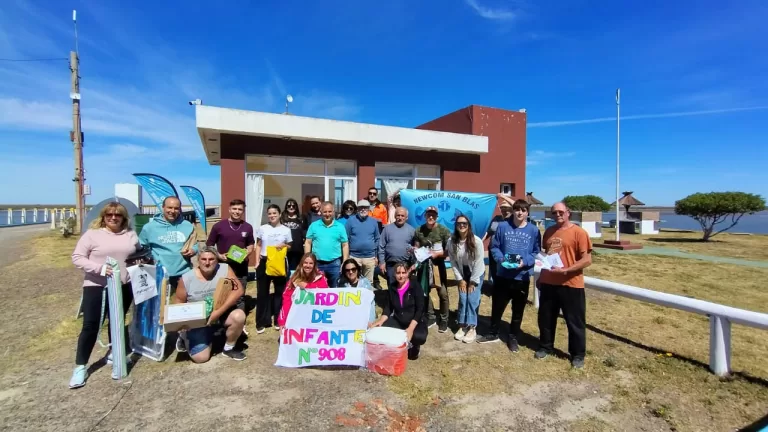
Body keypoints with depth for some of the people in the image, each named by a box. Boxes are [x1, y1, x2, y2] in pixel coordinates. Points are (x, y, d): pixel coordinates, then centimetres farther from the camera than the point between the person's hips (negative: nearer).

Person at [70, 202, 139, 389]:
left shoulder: (131, 234, 6)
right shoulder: (92, 233, -6)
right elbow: (77, 257, -8)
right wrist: (99, 268, -21)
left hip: (124, 286, 4)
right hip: (96, 286, -3)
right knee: (90, 326, -1)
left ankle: (113, 353, 34)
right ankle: (80, 366, 11)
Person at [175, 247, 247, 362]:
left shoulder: (224, 269, -13)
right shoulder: (186, 278, -10)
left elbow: (238, 290, -21)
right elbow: (179, 302, 3)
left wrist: (219, 311, -29)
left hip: (222, 313, 1)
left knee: (239, 316, -31)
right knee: (200, 358, -10)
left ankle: (228, 348, -2)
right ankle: (186, 337, 26)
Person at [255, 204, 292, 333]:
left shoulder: (286, 230, 1)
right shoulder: (262, 228, 3)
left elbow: (290, 247, 8)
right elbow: (258, 245, 6)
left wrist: (284, 246, -14)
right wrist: (257, 261, -2)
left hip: (280, 262, 0)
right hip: (264, 262, 0)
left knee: (280, 291, 8)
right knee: (262, 292, 4)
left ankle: (278, 320, 22)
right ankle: (261, 322, 15)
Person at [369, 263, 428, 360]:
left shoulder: (415, 286, -10)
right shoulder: (392, 288, 4)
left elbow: (420, 310, -15)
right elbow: (388, 308, 4)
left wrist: (410, 329, -27)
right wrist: (380, 321, -16)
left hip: (415, 322, -3)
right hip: (397, 321, 4)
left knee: (419, 337, -34)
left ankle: (412, 345, 5)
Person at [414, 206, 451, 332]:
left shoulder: (443, 230, -9)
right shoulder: (419, 231, 1)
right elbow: (416, 248, 10)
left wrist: (437, 253, -22)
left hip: (438, 264, -3)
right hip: (424, 265, 3)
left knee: (443, 293, 0)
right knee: (424, 292, 12)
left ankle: (444, 320, 18)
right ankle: (430, 317, 29)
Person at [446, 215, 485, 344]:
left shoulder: (476, 241, -24)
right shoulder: (451, 241, -15)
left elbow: (478, 262, -19)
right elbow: (453, 262, -7)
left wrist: (473, 281, -15)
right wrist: (460, 279, -6)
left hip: (477, 273, -3)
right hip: (462, 273, 3)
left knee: (472, 299, -8)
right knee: (462, 299, 0)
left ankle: (472, 328, 3)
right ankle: (462, 326, 13)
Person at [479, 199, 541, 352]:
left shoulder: (534, 230, -3)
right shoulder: (503, 226, -3)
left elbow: (537, 252, -1)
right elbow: (494, 247, 1)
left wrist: (525, 262, -17)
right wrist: (501, 259, -16)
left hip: (522, 278, 0)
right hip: (502, 275, 0)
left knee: (518, 310, 15)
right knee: (497, 306, 13)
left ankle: (513, 338, 34)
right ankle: (493, 333, 34)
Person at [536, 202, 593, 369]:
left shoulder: (579, 232, -9)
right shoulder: (549, 232, 9)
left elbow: (587, 260, -13)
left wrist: (565, 270, -22)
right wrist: (541, 275, 16)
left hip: (571, 284, -5)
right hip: (548, 283, 5)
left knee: (575, 322, 9)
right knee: (546, 318, 15)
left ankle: (578, 355, 26)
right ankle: (545, 347, 33)